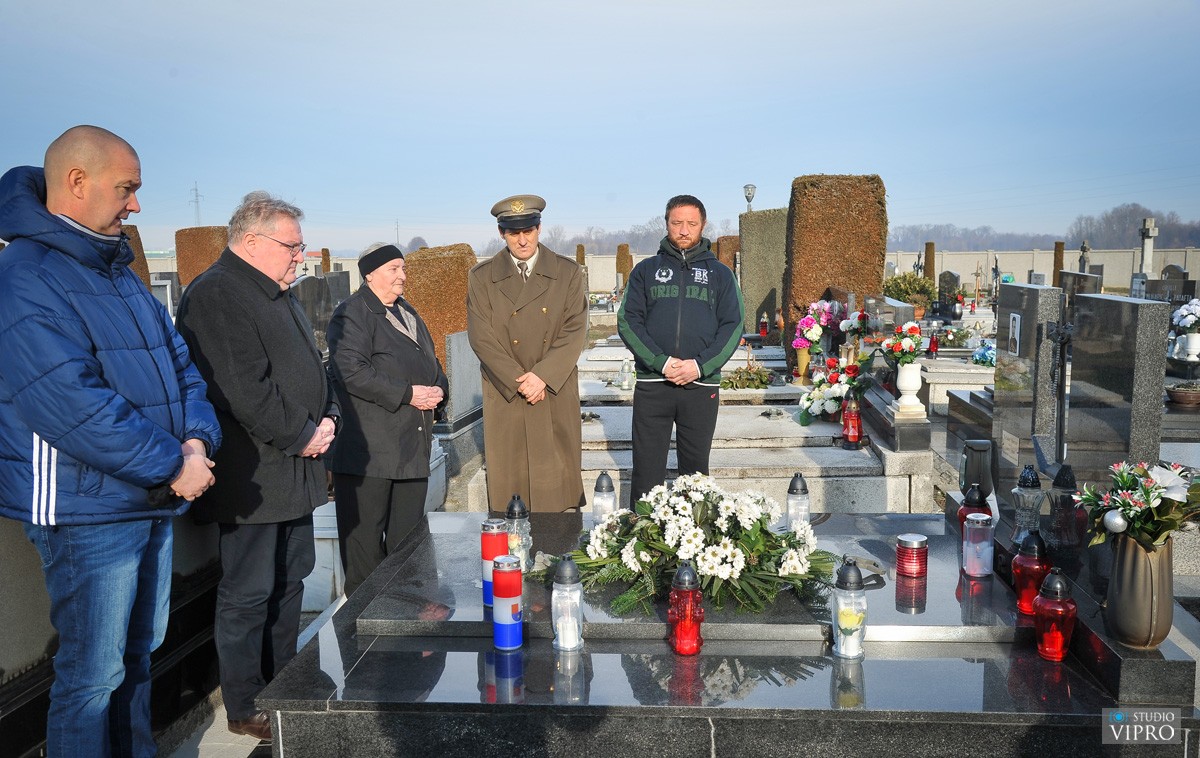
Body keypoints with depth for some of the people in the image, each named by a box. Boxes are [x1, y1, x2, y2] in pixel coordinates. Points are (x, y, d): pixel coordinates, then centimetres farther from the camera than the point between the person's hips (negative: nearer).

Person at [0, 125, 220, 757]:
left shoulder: (119, 273, 13)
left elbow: (178, 362, 13)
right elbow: (71, 404, -24)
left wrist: (197, 440, -4)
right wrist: (171, 467, -18)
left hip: (155, 503, 9)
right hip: (87, 511, -9)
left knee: (138, 657, 20)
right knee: (93, 679, 2)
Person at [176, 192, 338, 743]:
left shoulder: (279, 297, 17)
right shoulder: (216, 295, -15)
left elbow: (312, 368, 21)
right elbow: (244, 389, -24)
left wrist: (327, 418, 4)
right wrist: (301, 435, -15)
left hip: (294, 469, 10)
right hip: (252, 476, -10)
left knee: (290, 580, 18)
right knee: (248, 594, 1)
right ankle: (246, 710, 15)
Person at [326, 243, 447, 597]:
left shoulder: (407, 312, 20)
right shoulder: (352, 314, -7)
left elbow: (431, 363, 27)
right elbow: (351, 371, -20)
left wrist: (437, 389, 4)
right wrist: (407, 394, -19)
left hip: (413, 445, 8)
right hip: (369, 450, -8)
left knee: (408, 536, 13)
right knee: (365, 536, 0)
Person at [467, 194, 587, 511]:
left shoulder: (568, 273, 5)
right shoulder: (481, 277, 5)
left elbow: (575, 331, -2)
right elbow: (481, 337, -2)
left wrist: (543, 375, -14)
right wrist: (518, 380, -11)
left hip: (557, 395, 0)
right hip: (505, 397, 0)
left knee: (559, 481, 4)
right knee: (507, 480, 3)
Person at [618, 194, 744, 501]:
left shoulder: (720, 273, 11)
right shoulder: (645, 270, 9)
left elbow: (733, 325, 2)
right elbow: (627, 321, 0)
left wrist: (700, 366, -12)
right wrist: (661, 362, -14)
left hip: (702, 385, 1)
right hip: (651, 384, 0)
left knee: (696, 470, 9)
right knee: (647, 471, 1)